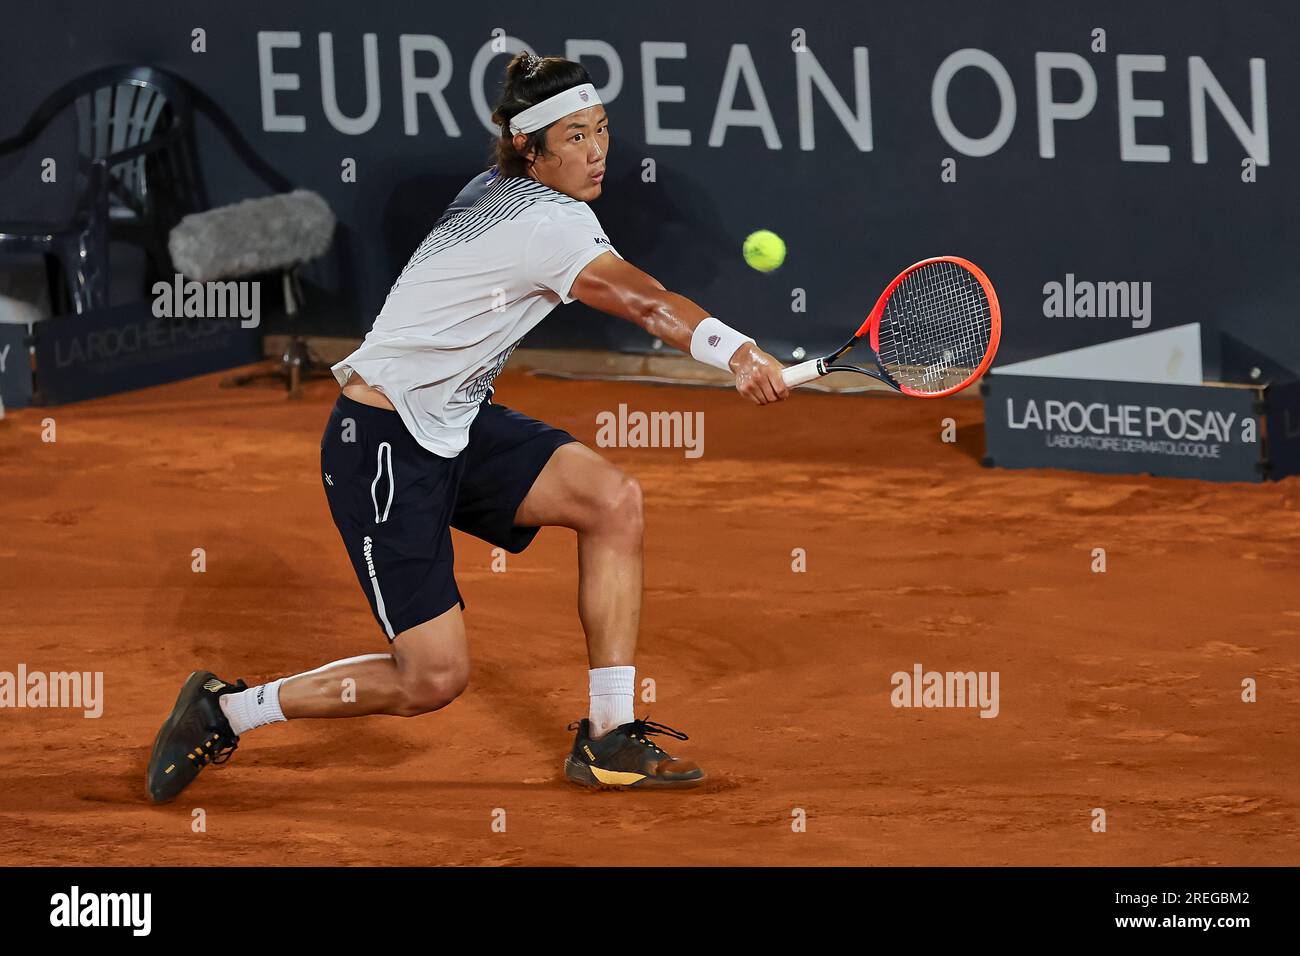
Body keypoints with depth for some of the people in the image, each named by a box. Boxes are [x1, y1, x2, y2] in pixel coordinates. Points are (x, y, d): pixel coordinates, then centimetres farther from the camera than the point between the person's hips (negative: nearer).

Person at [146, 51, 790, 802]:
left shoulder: (496, 194, 7)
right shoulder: (549, 224, -21)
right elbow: (647, 304, -37)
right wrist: (739, 353, -50)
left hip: (457, 427, 10)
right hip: (383, 442, -10)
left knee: (613, 497, -10)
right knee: (434, 679, -11)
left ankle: (608, 737, -6)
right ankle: (226, 711, 8)